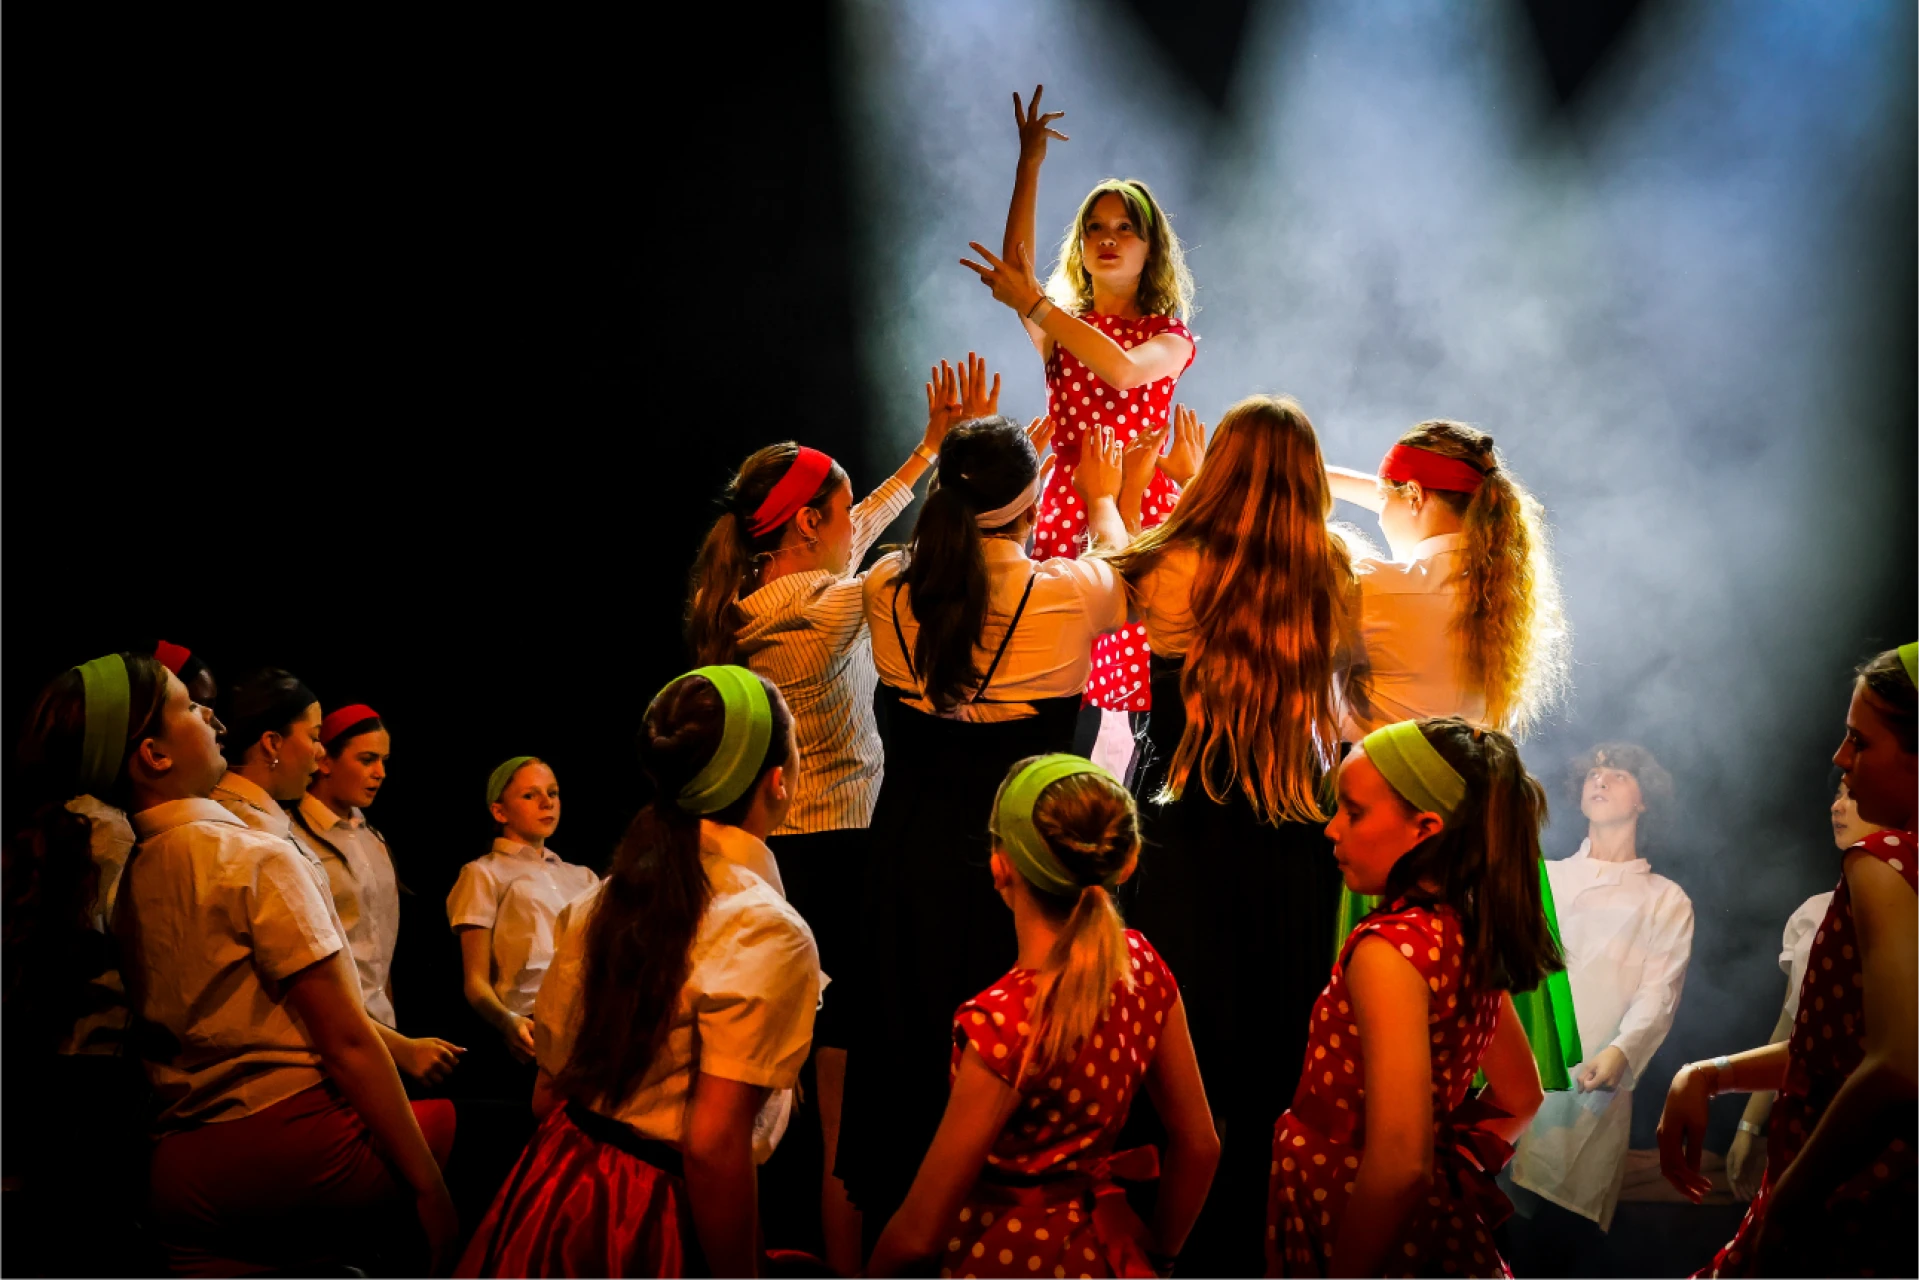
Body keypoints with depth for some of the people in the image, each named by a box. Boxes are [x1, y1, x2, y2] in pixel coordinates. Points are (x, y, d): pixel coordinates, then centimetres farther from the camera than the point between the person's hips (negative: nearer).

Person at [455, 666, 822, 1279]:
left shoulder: (596, 904, 1)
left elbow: (546, 1095, 8)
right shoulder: (769, 933, -19)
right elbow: (713, 1144, -22)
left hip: (553, 1193, 7)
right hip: (654, 1228, -6)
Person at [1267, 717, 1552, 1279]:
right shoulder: (1468, 937, 4)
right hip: (1435, 1230, 8)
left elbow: (1399, 1162, -27)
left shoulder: (1390, 948, -21)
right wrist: (1452, 1174, 13)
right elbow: (1519, 1098, 18)